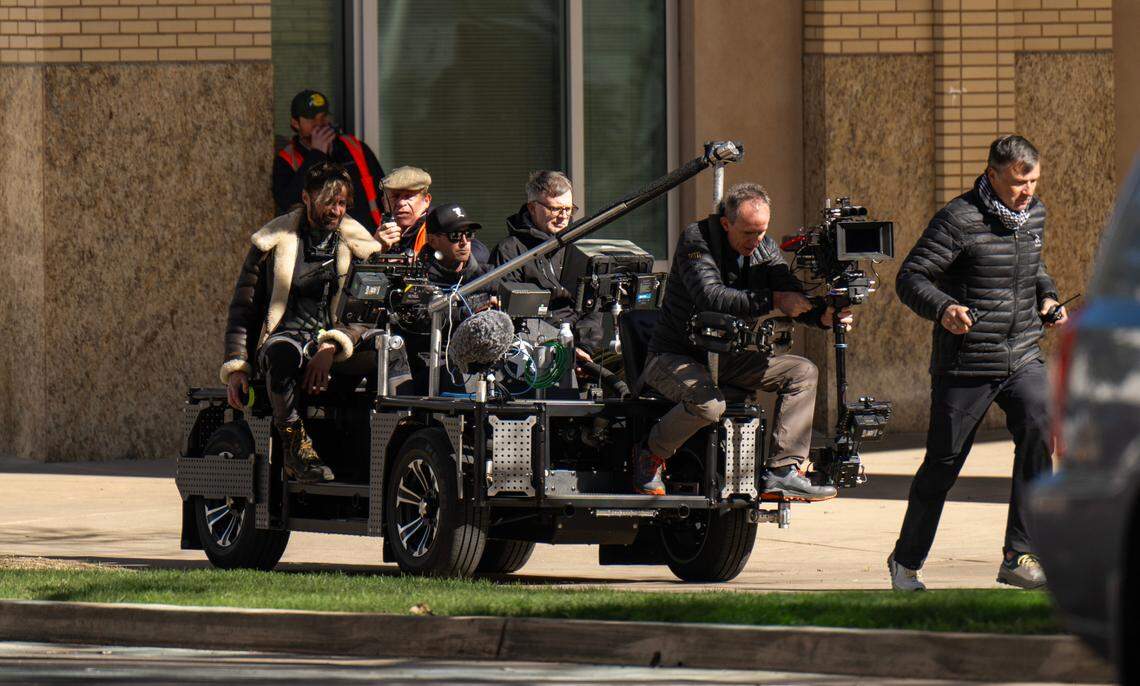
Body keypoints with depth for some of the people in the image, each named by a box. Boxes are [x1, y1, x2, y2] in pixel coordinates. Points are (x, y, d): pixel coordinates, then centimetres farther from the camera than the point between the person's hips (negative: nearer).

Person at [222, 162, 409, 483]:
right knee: (283, 352, -40)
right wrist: (237, 367, -4)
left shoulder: (358, 245, 9)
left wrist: (330, 347, -19)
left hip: (339, 342, 2)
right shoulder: (275, 241, 6)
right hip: (286, 334, -2)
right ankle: (295, 444, -32)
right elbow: (242, 308, 9)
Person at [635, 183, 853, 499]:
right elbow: (711, 297, -33)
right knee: (708, 402, -36)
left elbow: (793, 297, 0)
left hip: (728, 357, 8)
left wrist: (823, 315, -23)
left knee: (803, 372, -7)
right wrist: (773, 300, -37)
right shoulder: (696, 240, -18)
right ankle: (651, 456, -8)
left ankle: (782, 472, -14)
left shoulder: (765, 248, 3)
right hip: (676, 356, -8)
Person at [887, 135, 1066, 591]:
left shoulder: (1035, 215, 9)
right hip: (965, 365, -5)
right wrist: (943, 309, -31)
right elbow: (910, 278, -13)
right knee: (942, 464, 5)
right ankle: (906, 561, 26)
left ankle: (1019, 557, -18)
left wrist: (1046, 295, 10)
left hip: (1022, 360, 5)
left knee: (1039, 433, -20)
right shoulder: (959, 220, -12)